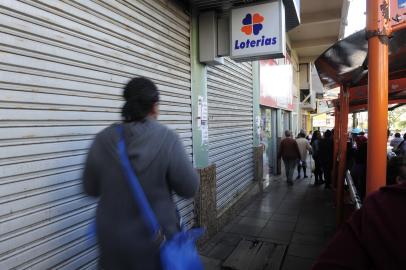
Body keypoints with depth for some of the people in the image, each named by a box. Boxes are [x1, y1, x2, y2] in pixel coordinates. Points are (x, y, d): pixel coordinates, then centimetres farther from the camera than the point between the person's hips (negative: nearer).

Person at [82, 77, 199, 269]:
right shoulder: (167, 138, -19)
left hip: (113, 238, 3)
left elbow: (91, 189, 2)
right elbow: (189, 189, -12)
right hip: (156, 237, -2)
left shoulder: (103, 140, -10)